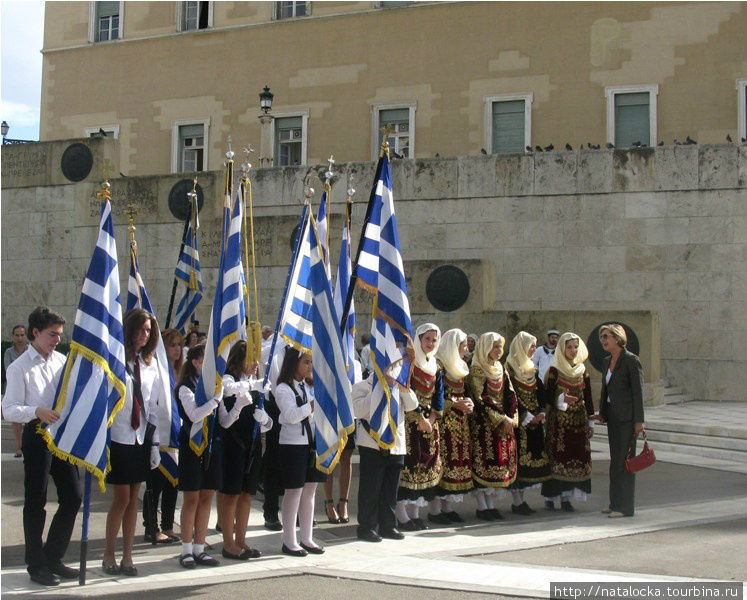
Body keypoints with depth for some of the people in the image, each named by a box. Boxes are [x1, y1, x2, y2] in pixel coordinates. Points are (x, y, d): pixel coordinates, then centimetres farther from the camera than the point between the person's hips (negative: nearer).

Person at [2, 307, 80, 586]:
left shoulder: (61, 360, 9)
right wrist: (37, 412, -28)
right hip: (37, 436, -6)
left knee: (72, 496, 9)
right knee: (36, 501, 4)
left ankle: (53, 558, 24)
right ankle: (36, 565, 17)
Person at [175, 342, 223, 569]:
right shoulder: (186, 387, -6)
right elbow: (194, 415, -21)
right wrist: (216, 398, -21)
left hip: (213, 445, 6)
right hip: (193, 445, -6)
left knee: (206, 497, 7)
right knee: (192, 498, 0)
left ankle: (199, 548, 15)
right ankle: (186, 550, 9)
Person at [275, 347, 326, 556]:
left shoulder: (307, 387, 15)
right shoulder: (283, 389, -7)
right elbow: (292, 416, -18)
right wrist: (314, 404, -20)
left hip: (311, 442, 7)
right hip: (292, 443, -7)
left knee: (309, 491, 8)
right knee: (294, 491, -3)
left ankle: (307, 539, 16)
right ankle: (289, 542, 5)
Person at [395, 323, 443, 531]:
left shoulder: (435, 367, 15)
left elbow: (438, 396, 10)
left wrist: (431, 418, -4)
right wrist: (420, 419, -15)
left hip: (429, 422, 7)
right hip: (408, 421, -7)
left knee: (427, 465, 5)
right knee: (407, 464, -9)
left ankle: (414, 512, 12)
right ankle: (402, 515, -6)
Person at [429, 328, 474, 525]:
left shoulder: (460, 367, 17)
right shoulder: (438, 365, -10)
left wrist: (468, 402, 1)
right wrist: (455, 404, -18)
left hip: (460, 423, 8)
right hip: (444, 423, -8)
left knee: (458, 461, 6)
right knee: (443, 461, -9)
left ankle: (448, 507, 12)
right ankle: (435, 510, -4)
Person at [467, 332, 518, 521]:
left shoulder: (501, 369, 15)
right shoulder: (476, 370, -7)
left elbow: (510, 395, 11)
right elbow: (481, 400, -13)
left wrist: (511, 418, -2)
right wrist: (501, 419, -15)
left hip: (504, 422, 7)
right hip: (483, 423, -7)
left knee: (502, 462, 5)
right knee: (484, 462, -6)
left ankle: (491, 504, 13)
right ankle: (482, 507, 0)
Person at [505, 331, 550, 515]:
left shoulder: (532, 369, 16)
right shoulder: (509, 368, -8)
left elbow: (540, 391, 12)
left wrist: (541, 412, -4)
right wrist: (527, 417, -16)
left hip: (533, 420, 7)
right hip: (518, 421, -7)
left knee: (531, 457, 5)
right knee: (518, 458, -7)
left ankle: (520, 499, 11)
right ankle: (517, 502, -3)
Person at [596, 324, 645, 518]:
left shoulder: (631, 360, -11)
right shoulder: (607, 362, 13)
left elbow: (638, 392, -13)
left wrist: (638, 420, -16)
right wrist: (601, 412, 13)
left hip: (627, 418, -8)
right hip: (612, 416, 8)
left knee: (624, 461, -5)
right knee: (615, 460, 11)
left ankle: (625, 506, -1)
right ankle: (615, 503, 17)